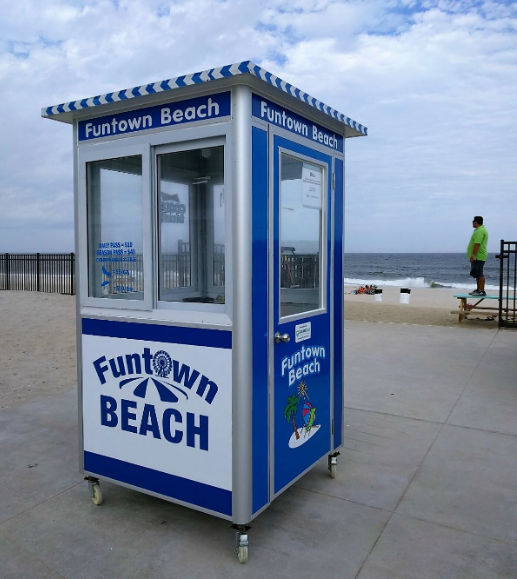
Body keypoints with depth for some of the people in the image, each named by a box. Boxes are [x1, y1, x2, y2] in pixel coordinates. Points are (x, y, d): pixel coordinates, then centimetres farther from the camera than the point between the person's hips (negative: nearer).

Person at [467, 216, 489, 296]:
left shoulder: (480, 231, -17)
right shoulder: (479, 230, 18)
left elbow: (477, 244, -25)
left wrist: (473, 255, -25)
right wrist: (472, 256, 23)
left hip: (478, 257, -11)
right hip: (477, 257, 11)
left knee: (479, 274, -9)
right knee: (477, 274, 16)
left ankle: (482, 291, -8)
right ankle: (478, 289, 23)